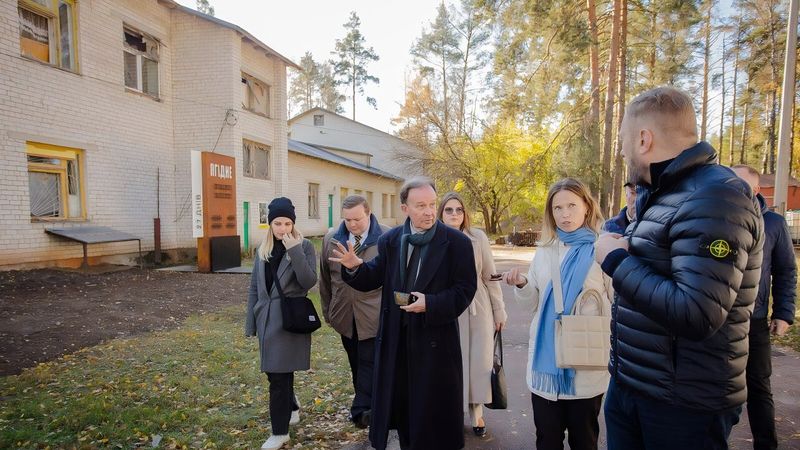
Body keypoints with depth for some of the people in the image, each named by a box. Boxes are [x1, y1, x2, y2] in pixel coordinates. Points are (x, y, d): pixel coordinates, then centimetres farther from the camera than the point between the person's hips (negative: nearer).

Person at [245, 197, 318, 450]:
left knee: (279, 376, -2)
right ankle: (292, 410, 41)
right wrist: (251, 324, 11)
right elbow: (254, 289, 12)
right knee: (274, 372, 17)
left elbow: (309, 281, -18)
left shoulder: (304, 246, -6)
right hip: (267, 319, 6)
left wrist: (294, 250, -24)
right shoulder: (262, 250, 8)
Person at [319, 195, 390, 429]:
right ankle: (365, 404, 31)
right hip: (344, 315, 4)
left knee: (369, 363, -1)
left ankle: (362, 410, 9)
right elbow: (325, 278, 10)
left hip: (375, 315, -4)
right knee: (356, 364, 16)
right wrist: (328, 310, 13)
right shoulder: (331, 239, 2)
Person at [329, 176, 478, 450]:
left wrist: (430, 304, -23)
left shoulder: (456, 242, -10)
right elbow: (374, 278, 2)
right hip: (396, 336, 4)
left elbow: (465, 290, -11)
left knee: (435, 407, 11)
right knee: (401, 401, 19)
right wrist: (355, 267, -18)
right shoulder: (390, 240, 1)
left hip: (435, 337, -3)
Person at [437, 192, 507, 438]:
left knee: (479, 362, 8)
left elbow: (490, 276, 2)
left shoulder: (478, 238, -4)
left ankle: (477, 414, 28)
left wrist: (499, 310, 4)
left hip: (477, 309, 1)